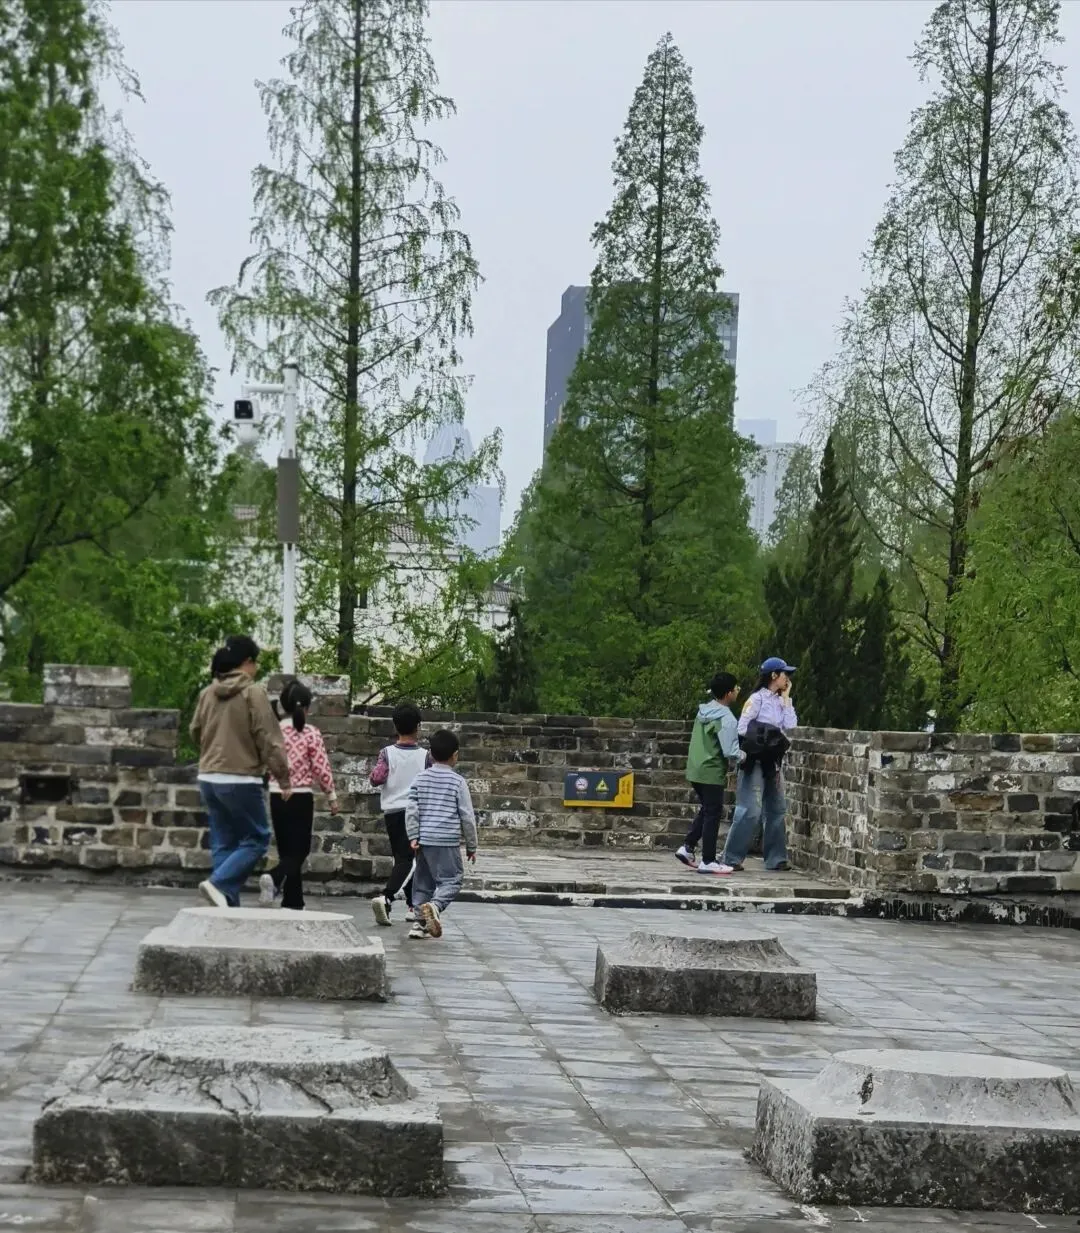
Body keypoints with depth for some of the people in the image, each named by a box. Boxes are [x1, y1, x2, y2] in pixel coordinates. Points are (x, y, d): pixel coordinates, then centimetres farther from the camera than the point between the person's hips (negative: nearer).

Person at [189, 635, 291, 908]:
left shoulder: (208, 693, 7)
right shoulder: (253, 693, -11)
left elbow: (195, 732, 20)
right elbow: (269, 740, -12)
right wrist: (284, 778, -7)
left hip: (208, 778, 7)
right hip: (241, 780, -7)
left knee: (223, 843, 11)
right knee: (256, 838, 4)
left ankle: (228, 905, 8)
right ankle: (219, 883, -13)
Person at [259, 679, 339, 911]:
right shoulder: (312, 733, -9)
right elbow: (322, 769, -7)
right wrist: (332, 797, 3)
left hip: (277, 796, 4)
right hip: (301, 797, -4)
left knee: (287, 850, 13)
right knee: (298, 850, 1)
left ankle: (294, 903, 14)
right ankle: (274, 878, -27)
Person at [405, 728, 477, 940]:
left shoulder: (420, 778, 7)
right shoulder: (458, 782, -2)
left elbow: (411, 810, 1)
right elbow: (467, 817, -1)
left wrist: (413, 837, 3)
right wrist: (471, 846, 7)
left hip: (424, 839, 4)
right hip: (448, 841, -4)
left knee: (423, 881, 14)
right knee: (452, 879, -1)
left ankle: (420, 922, 11)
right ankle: (434, 906, -27)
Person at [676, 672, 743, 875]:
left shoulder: (703, 712, 8)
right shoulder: (726, 719, -18)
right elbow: (731, 752, -21)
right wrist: (743, 757, 0)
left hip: (695, 770, 8)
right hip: (712, 772, -8)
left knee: (706, 810, 21)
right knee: (713, 814, 0)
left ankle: (688, 847, 16)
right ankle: (708, 861, 3)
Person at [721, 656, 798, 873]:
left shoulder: (780, 701, 14)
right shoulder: (758, 698, -8)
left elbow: (790, 725, 2)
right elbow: (742, 727, -12)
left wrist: (786, 699, 3)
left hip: (773, 761, 8)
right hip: (756, 760, -8)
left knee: (777, 809, 9)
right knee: (750, 810, -11)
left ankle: (775, 858, 16)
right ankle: (732, 858, -6)